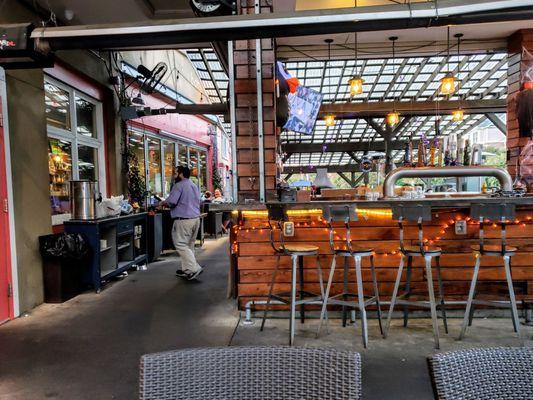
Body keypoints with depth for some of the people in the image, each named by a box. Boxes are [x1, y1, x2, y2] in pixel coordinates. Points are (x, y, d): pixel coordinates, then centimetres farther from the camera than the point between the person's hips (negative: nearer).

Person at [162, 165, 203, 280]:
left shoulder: (179, 185, -10)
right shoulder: (194, 186, 18)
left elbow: (171, 201, -17)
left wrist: (164, 202, 4)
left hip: (183, 219, -9)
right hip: (196, 218, 9)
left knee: (181, 245, -6)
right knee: (189, 245, 13)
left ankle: (194, 268, -13)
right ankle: (187, 269, 17)